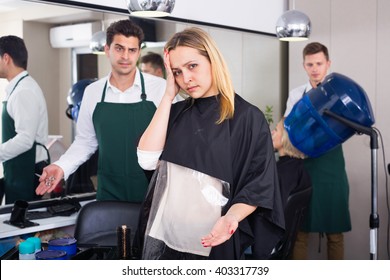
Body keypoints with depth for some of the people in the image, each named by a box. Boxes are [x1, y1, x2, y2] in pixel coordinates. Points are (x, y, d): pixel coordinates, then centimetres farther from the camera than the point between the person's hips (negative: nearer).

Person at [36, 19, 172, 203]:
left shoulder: (160, 88, -9)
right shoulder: (92, 92, 3)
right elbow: (85, 141, 11)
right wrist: (62, 167, -3)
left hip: (152, 193, -2)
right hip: (108, 193, 3)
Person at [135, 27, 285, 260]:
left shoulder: (248, 117, -8)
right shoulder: (176, 113, 5)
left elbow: (258, 184, -8)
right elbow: (148, 160, -10)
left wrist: (231, 218, -27)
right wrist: (169, 95, -8)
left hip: (214, 243, -4)